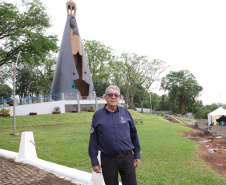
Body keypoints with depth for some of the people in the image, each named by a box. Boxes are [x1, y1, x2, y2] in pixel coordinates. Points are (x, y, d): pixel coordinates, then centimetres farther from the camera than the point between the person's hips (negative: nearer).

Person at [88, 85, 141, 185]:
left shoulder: (126, 112, 3)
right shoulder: (98, 115, -2)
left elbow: (134, 134, 10)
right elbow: (93, 139, 0)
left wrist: (137, 154, 9)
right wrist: (94, 161, 0)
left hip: (127, 158, 1)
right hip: (108, 160, -1)